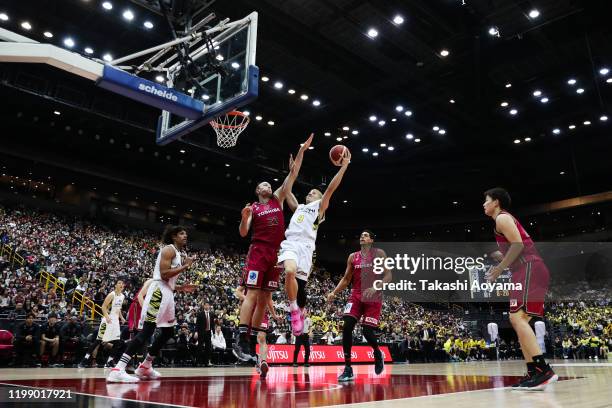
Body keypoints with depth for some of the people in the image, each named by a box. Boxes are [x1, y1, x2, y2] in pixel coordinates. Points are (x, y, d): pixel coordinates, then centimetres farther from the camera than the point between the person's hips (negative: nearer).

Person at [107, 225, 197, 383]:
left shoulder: (180, 253, 22)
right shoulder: (169, 249, -7)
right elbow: (164, 275, -20)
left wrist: (181, 288, 16)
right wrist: (185, 266, -13)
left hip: (167, 293, 10)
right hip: (158, 292, -10)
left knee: (168, 332, 15)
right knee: (146, 331, -17)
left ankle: (145, 366, 25)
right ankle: (118, 369, -20)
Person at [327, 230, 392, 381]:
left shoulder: (379, 253, 0)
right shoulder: (353, 257, 11)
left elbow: (388, 276, -7)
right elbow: (346, 279, 14)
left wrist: (375, 288, -23)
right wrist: (334, 292, 0)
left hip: (373, 298, -3)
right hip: (356, 296, 3)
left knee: (367, 332, -9)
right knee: (346, 328, -14)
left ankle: (378, 353, 27)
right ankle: (348, 369, -7)